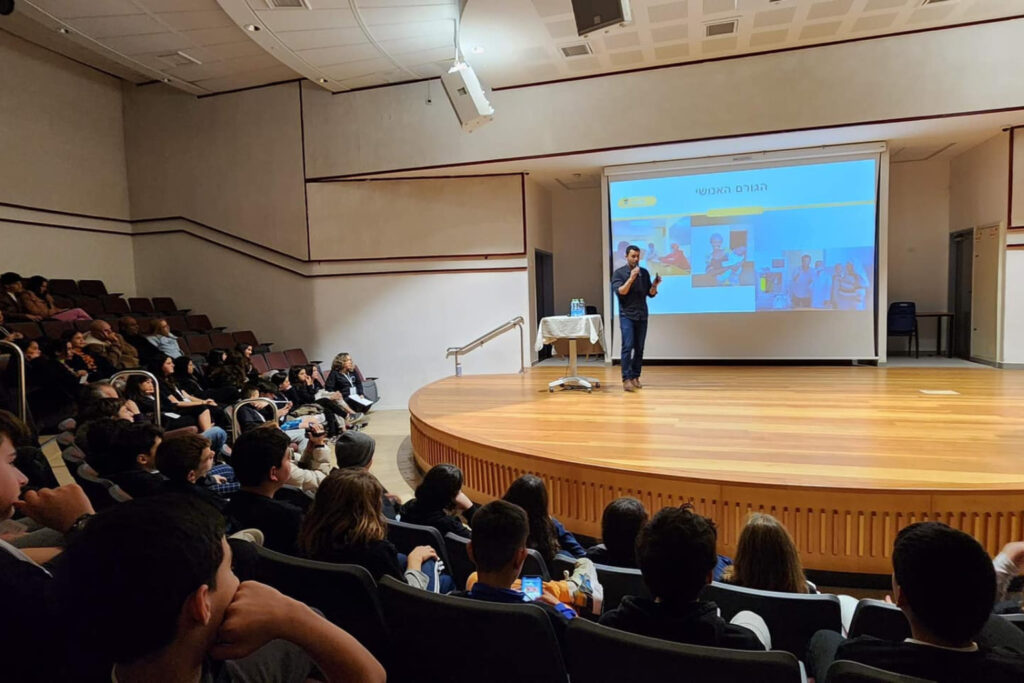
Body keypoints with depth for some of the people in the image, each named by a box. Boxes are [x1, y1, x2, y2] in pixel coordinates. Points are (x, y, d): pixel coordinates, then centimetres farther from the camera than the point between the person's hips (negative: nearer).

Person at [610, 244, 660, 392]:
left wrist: (655, 285, -11)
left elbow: (651, 294, 9)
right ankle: (626, 379, -11)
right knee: (627, 347, -12)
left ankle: (635, 377, 13)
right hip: (627, 316, -4)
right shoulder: (619, 273, -3)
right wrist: (631, 278, -25)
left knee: (639, 348, 5)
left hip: (642, 315, 4)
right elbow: (620, 291, -16)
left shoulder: (644, 273, 9)